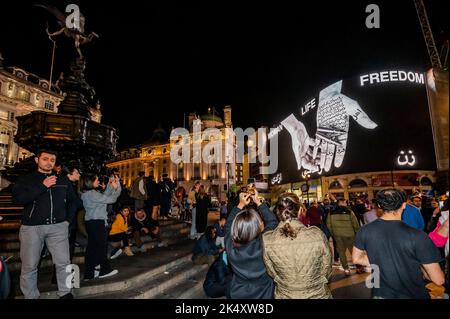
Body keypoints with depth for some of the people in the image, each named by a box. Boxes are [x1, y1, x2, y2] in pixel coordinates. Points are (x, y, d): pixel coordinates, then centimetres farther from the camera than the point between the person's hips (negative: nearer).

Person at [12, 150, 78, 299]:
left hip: (58, 226, 2)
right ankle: (30, 296, 22)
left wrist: (68, 219, 12)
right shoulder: (26, 179, 5)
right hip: (32, 227, -1)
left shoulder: (63, 180, 12)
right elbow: (17, 199, -11)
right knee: (29, 266, 5)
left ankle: (65, 293, 15)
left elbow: (73, 199, 21)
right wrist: (42, 186, -16)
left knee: (64, 262, 0)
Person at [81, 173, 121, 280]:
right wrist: (116, 187, -5)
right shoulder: (92, 194, -17)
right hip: (97, 223, -9)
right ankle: (105, 270, 14)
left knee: (92, 248, 12)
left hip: (91, 222, 9)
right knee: (102, 246, 3)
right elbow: (110, 199, -17)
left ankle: (89, 273, 18)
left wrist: (110, 186, 9)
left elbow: (104, 196, 13)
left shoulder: (86, 193, 12)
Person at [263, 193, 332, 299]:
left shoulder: (267, 240, -21)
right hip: (318, 294, 0)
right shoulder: (317, 235, -23)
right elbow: (327, 270, -7)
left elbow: (272, 273, -5)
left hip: (284, 295, 1)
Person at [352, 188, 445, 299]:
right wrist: (419, 267, 2)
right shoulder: (417, 236, -24)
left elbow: (357, 258, 2)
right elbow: (438, 280, -16)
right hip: (412, 295, -2)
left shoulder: (365, 230, -13)